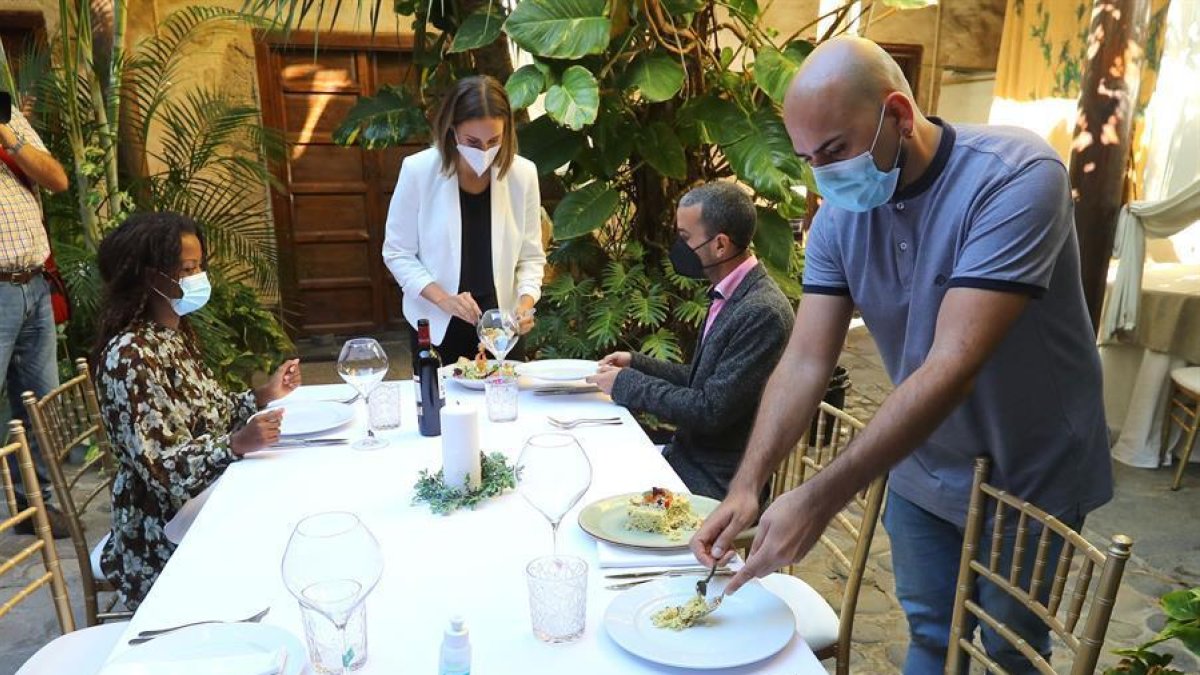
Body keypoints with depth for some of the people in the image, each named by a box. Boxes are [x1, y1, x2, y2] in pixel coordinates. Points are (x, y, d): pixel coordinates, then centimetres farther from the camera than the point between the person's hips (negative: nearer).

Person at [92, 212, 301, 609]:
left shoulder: (176, 332, 6)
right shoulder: (129, 357, -20)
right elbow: (161, 465, -23)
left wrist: (263, 396, 0)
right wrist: (237, 445, -35)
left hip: (210, 493, 8)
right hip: (169, 525, -8)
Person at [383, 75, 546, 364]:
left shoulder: (522, 173, -8)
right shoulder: (418, 170, -12)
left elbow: (531, 256, -2)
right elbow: (397, 252, -7)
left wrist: (525, 302, -19)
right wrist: (442, 298, -20)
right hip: (436, 329, -1)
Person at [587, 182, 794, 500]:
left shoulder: (763, 312, -23)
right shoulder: (728, 295, 7)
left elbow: (711, 411, -23)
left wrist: (627, 384, -13)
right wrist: (636, 364, 5)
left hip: (717, 480, -8)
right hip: (689, 453, 8)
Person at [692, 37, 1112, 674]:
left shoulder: (1016, 178, -28)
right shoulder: (840, 214, -10)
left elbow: (952, 366, -35)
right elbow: (804, 361, -13)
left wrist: (819, 499, -38)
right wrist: (746, 486, -25)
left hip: (1030, 478, -4)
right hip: (922, 470, 4)